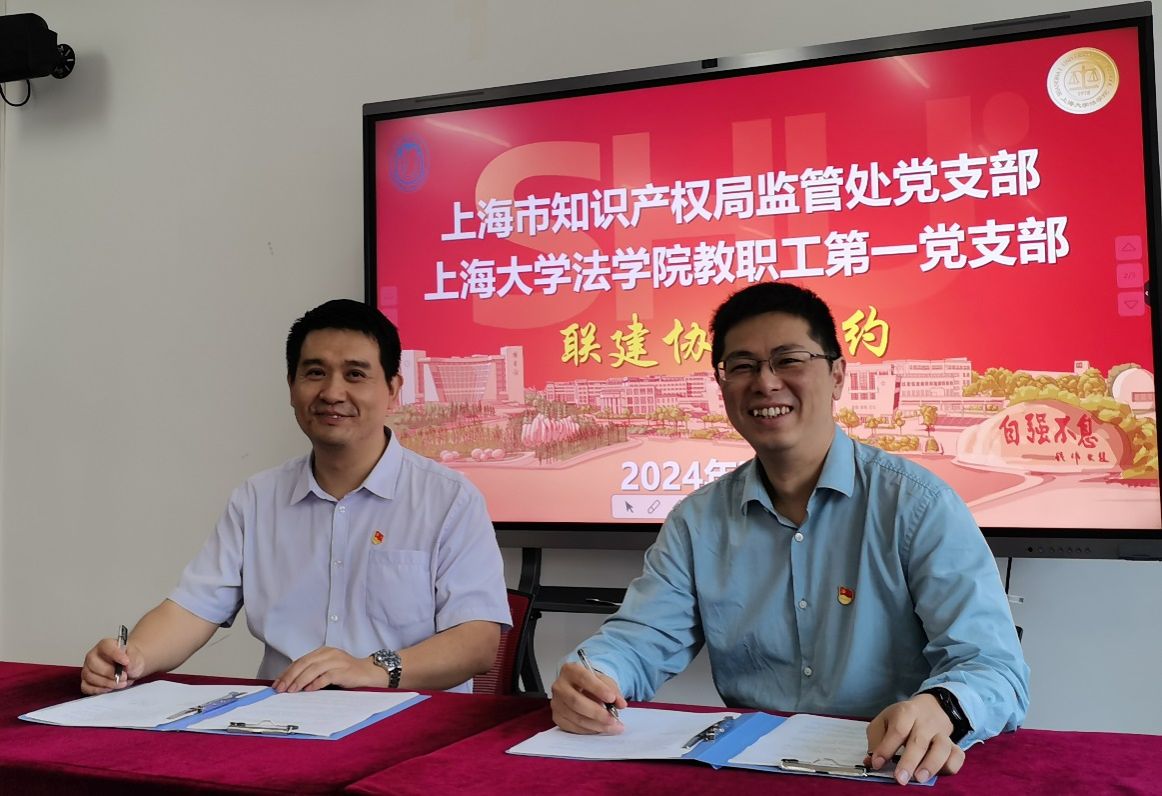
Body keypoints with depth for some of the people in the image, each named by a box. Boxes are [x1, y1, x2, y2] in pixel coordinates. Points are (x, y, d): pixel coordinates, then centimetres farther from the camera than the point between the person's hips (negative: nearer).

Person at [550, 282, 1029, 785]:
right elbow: (640, 638, 4)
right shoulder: (699, 521, 6)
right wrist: (591, 678, -20)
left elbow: (994, 668, -13)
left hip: (888, 773, -2)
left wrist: (940, 710, -37)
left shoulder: (918, 505, -7)